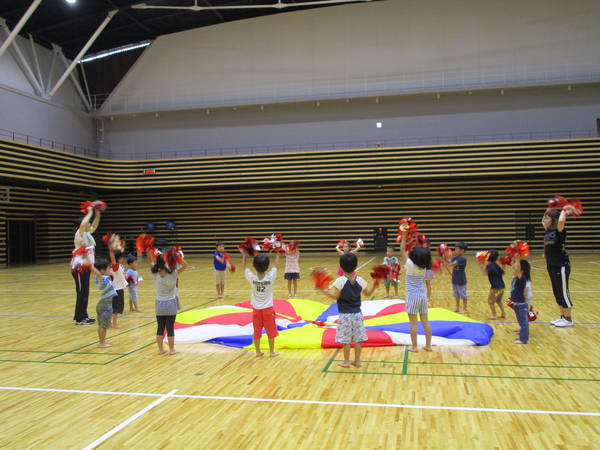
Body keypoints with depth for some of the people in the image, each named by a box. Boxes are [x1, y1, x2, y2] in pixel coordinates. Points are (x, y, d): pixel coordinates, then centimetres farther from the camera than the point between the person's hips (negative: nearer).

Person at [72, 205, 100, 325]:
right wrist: (90, 213, -18)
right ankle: (79, 318, 1)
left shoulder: (87, 234, 11)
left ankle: (83, 316, 19)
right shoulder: (79, 234, -12)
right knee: (81, 293, -5)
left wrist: (97, 213, 9)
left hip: (86, 267, 9)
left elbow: (95, 225, 22)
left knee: (85, 293, 12)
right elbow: (83, 224, -31)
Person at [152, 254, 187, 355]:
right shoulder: (172, 274, -16)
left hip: (159, 304, 3)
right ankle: (171, 349, 13)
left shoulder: (155, 274, -8)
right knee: (170, 328, 5)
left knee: (160, 327, 10)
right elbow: (185, 265, -10)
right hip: (171, 304, -3)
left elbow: (153, 264, 9)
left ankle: (160, 349, 17)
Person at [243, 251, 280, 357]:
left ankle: (258, 351, 18)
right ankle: (272, 352, 16)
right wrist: (277, 254, 12)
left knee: (257, 332, 11)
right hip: (268, 309, -1)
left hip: (256, 309, 1)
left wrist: (244, 254, 12)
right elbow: (276, 264, -2)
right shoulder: (270, 277, -18)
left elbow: (245, 266, -1)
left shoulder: (252, 278, -17)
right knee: (271, 331, 10)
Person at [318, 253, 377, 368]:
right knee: (358, 339, 12)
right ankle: (357, 360, 19)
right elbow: (368, 293, 6)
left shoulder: (340, 281, -14)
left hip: (345, 315, -4)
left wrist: (324, 291, -12)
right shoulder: (360, 280, -2)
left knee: (345, 340, 6)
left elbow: (335, 296, -15)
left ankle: (346, 362, 13)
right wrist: (375, 286, 15)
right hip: (357, 314, 4)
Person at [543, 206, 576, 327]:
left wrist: (564, 211, -18)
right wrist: (550, 210, 18)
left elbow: (561, 221, -36)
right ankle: (562, 317, 23)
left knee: (563, 293, 0)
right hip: (551, 266, 8)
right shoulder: (549, 231, 8)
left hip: (561, 266, -8)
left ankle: (568, 319, 10)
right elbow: (544, 221, 28)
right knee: (557, 293, 13)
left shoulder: (559, 230, -14)